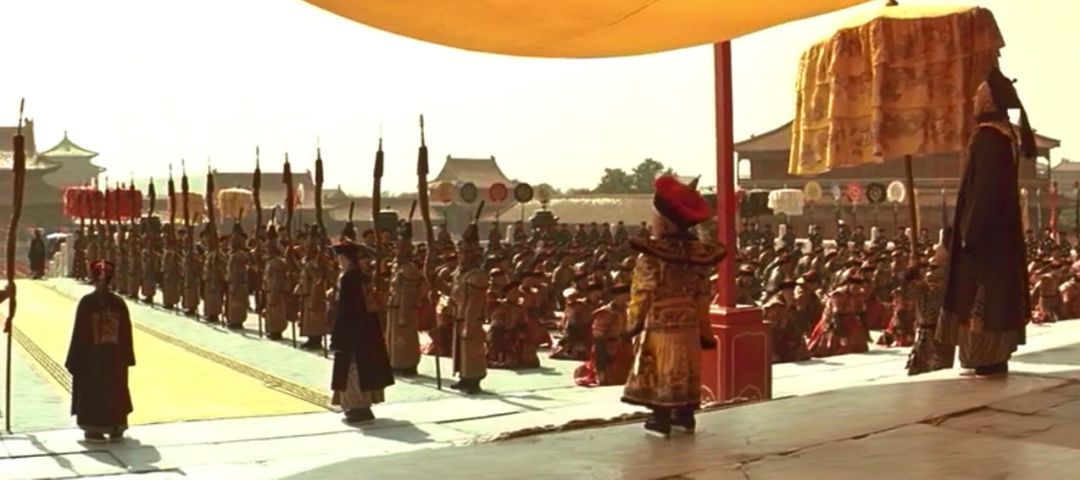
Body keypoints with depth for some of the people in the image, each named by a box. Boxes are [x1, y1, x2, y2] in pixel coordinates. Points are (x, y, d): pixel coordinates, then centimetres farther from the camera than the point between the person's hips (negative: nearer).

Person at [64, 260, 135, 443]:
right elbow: (126, 332, -2)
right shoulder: (119, 302, -5)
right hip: (114, 356, 2)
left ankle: (94, 429, 12)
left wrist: (74, 361, -4)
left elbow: (79, 332, -11)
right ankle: (116, 429, 18)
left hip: (91, 356, -2)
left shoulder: (86, 302, -13)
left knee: (92, 391, 10)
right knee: (115, 391, 14)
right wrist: (127, 357, 7)